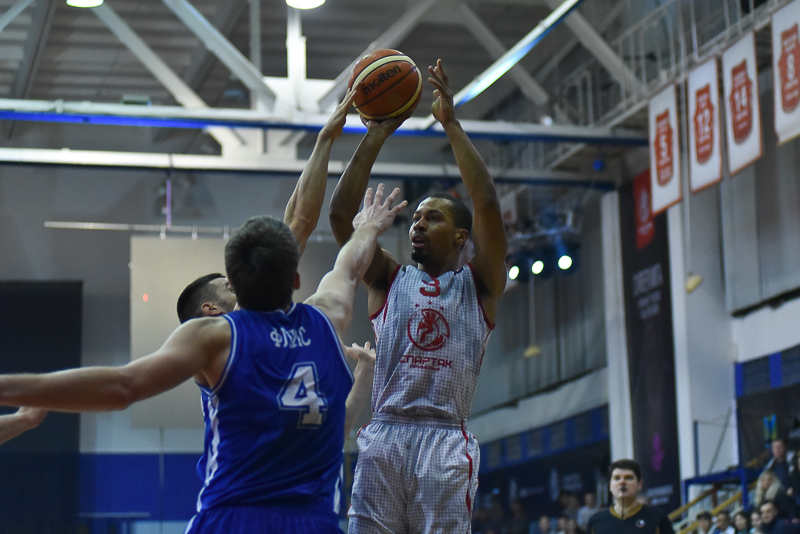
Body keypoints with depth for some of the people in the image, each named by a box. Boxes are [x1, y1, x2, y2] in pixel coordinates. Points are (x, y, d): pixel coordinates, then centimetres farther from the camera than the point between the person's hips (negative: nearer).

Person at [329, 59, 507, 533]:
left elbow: (488, 206, -4)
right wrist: (376, 137, 1)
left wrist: (452, 125, -5)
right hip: (384, 436, 2)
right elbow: (341, 216, 6)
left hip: (446, 441, -2)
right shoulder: (389, 279, 17)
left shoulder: (479, 284, 10)